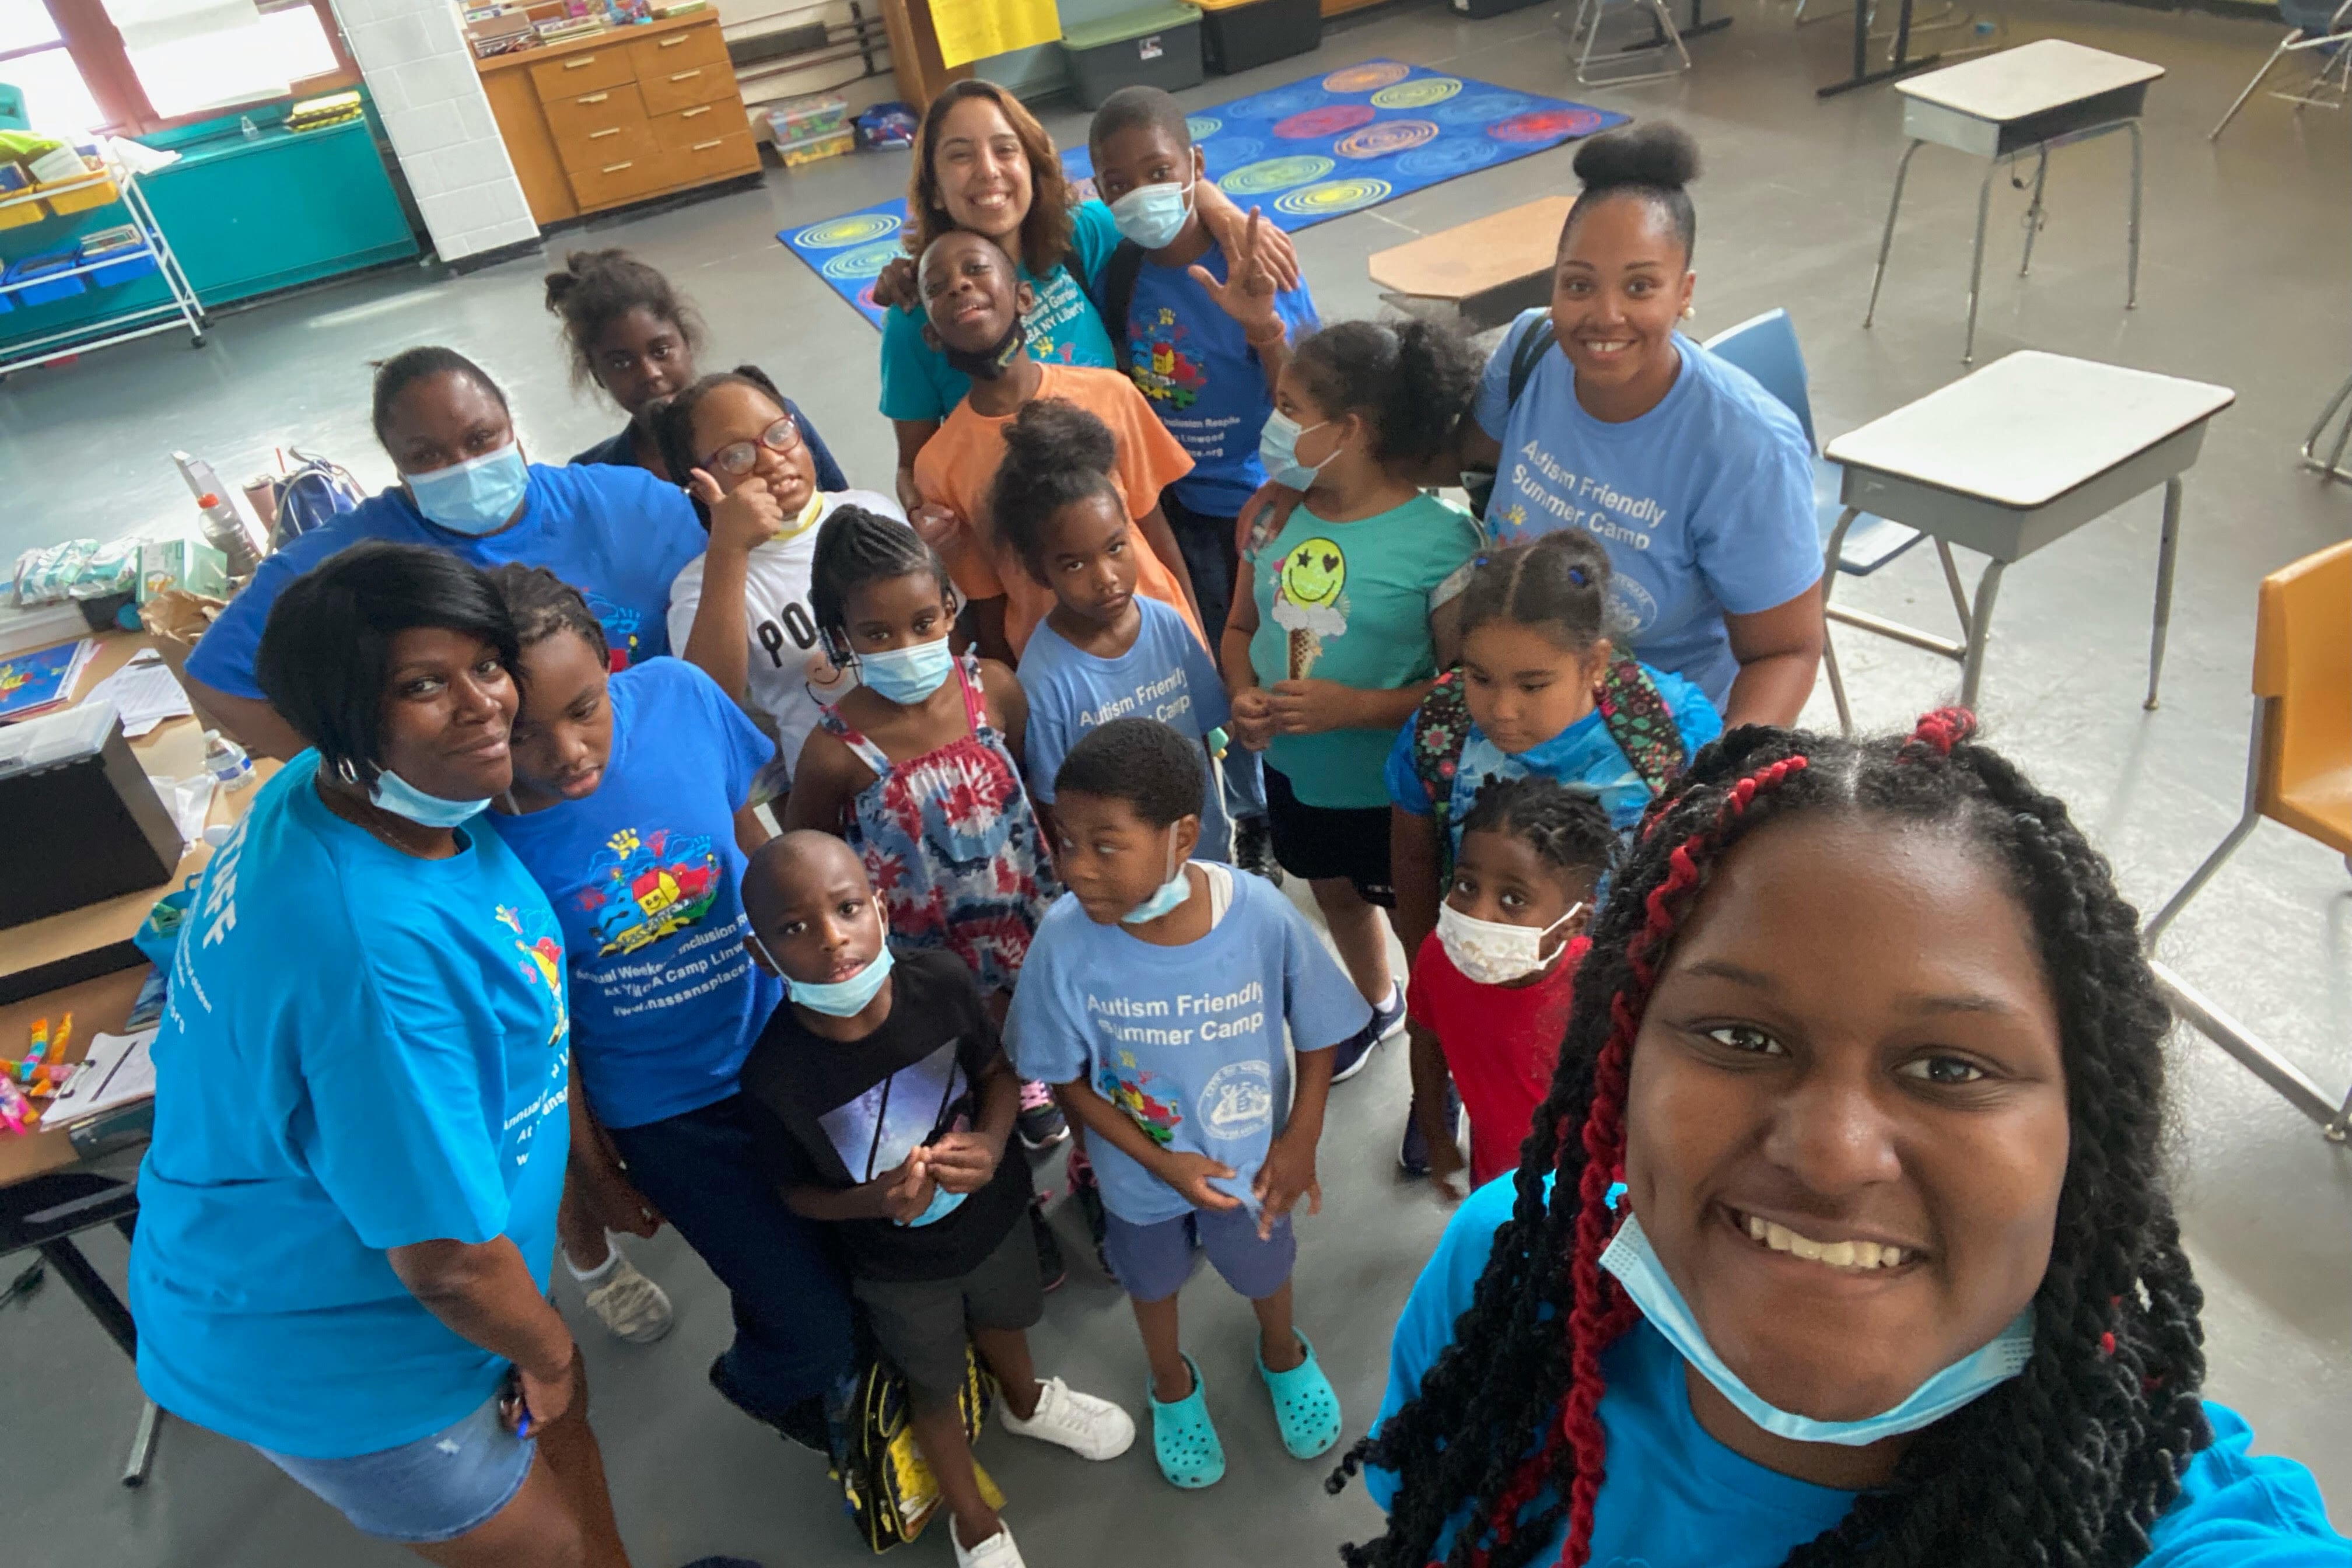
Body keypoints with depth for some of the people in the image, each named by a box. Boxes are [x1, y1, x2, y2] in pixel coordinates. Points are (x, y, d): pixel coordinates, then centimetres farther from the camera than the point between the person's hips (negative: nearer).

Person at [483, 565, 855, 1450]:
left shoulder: (677, 695, -18)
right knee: (814, 1325, 3)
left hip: (783, 1039, 3)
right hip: (664, 1111, -3)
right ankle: (758, 1383, 42)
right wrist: (594, 1171, 0)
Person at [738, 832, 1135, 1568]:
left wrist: (992, 1141, -28)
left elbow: (996, 1071, -10)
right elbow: (796, 1191, -14)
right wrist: (875, 1201, -32)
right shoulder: (775, 1073, -32)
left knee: (1004, 1321, 33)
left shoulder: (941, 981, -29)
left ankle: (1026, 1401, 70)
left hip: (990, 1210, 2)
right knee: (935, 1389, 24)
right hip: (897, 1262, -2)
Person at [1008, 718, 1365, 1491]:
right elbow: (1067, 1079, -15)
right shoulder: (1067, 941, -32)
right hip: (1140, 1171, 0)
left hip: (1252, 1160, 0)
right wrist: (1160, 1162, -17)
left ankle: (1282, 1352, 66)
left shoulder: (1262, 915, -33)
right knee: (1153, 1280, 30)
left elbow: (1317, 1031, -13)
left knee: (1263, 1269, 30)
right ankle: (1173, 1384, 64)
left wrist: (1301, 1139, -12)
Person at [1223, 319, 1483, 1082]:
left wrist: (1352, 707, -30)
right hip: (1293, 771, 6)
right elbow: (1242, 626, 4)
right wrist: (1243, 696, -15)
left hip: (1397, 791, -6)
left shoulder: (1439, 541, -24)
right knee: (1336, 891, 29)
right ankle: (1376, 1003, 60)